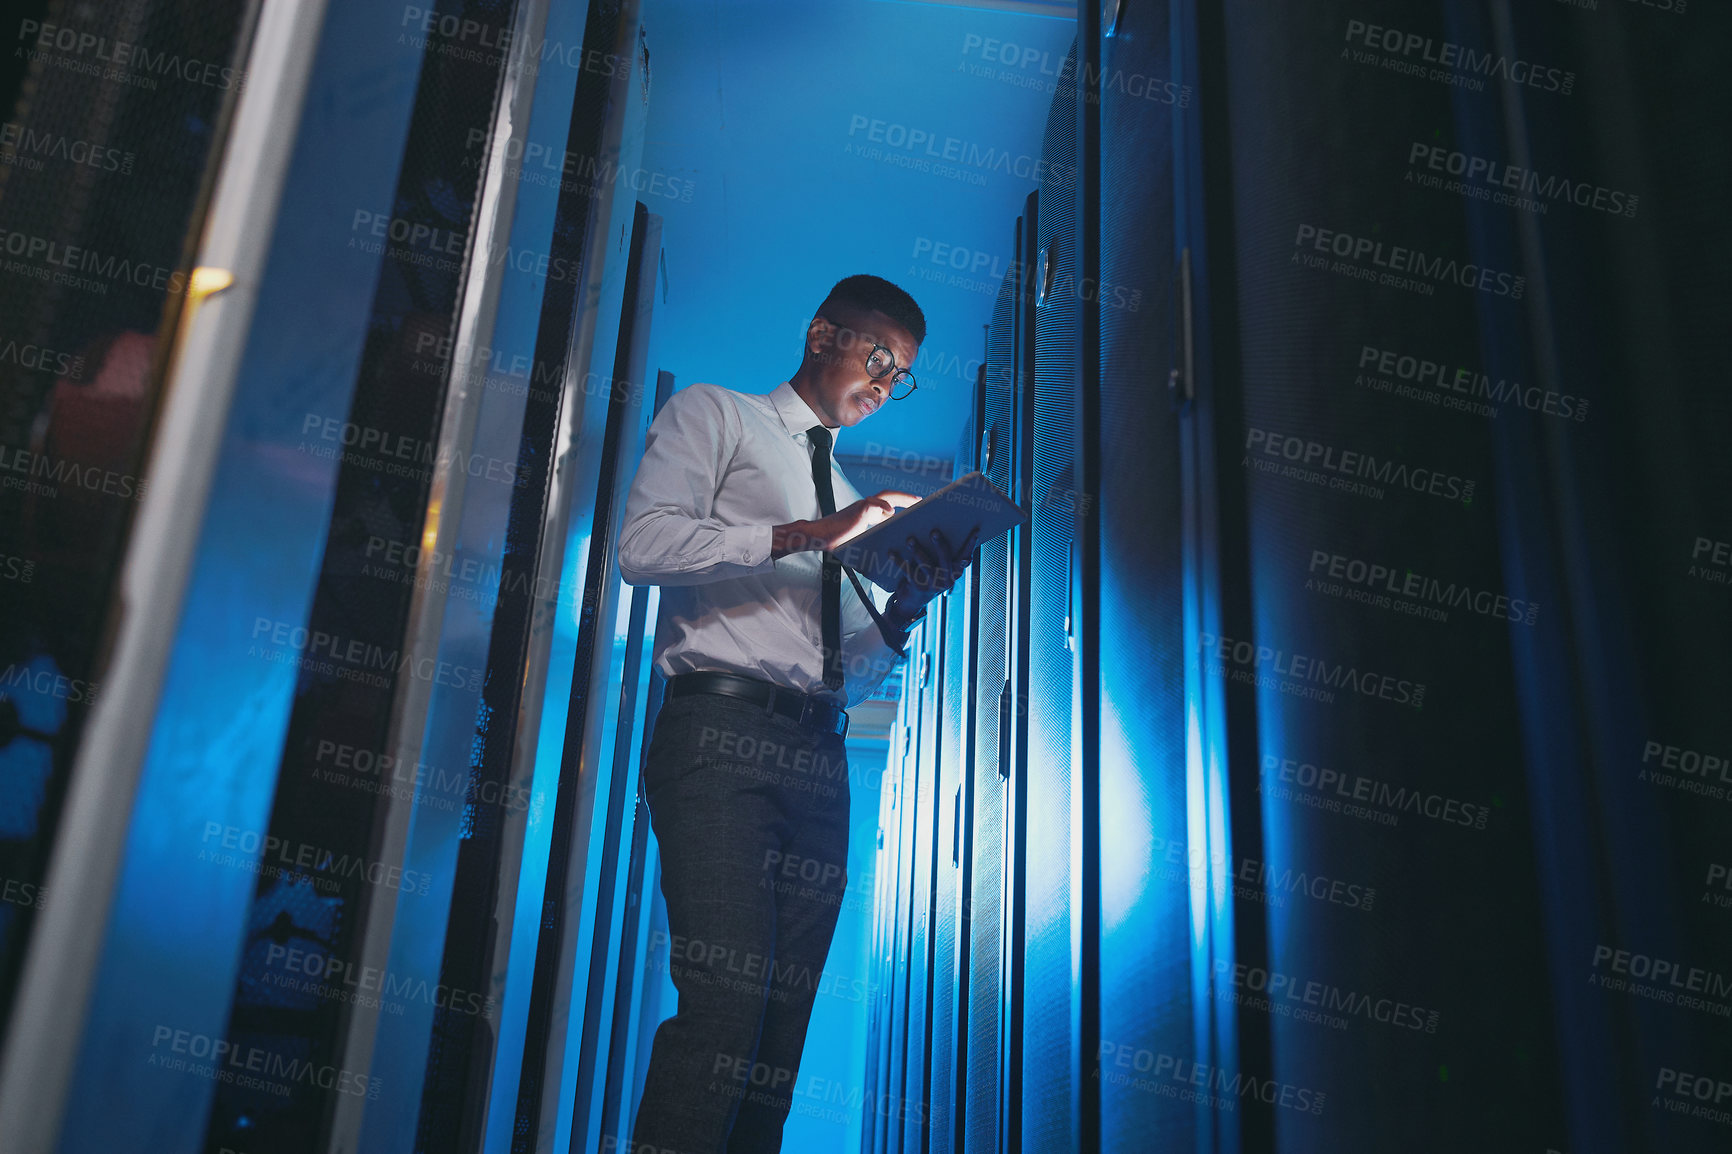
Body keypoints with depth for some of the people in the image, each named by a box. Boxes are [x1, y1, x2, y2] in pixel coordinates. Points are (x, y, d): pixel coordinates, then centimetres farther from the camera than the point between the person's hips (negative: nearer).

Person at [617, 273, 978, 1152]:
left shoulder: (853, 497, 29)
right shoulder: (712, 416, 14)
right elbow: (643, 543, -6)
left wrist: (907, 606, 2)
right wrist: (805, 536, -11)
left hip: (820, 758, 6)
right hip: (722, 730, -6)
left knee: (785, 1021, -2)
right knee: (728, 995, -21)